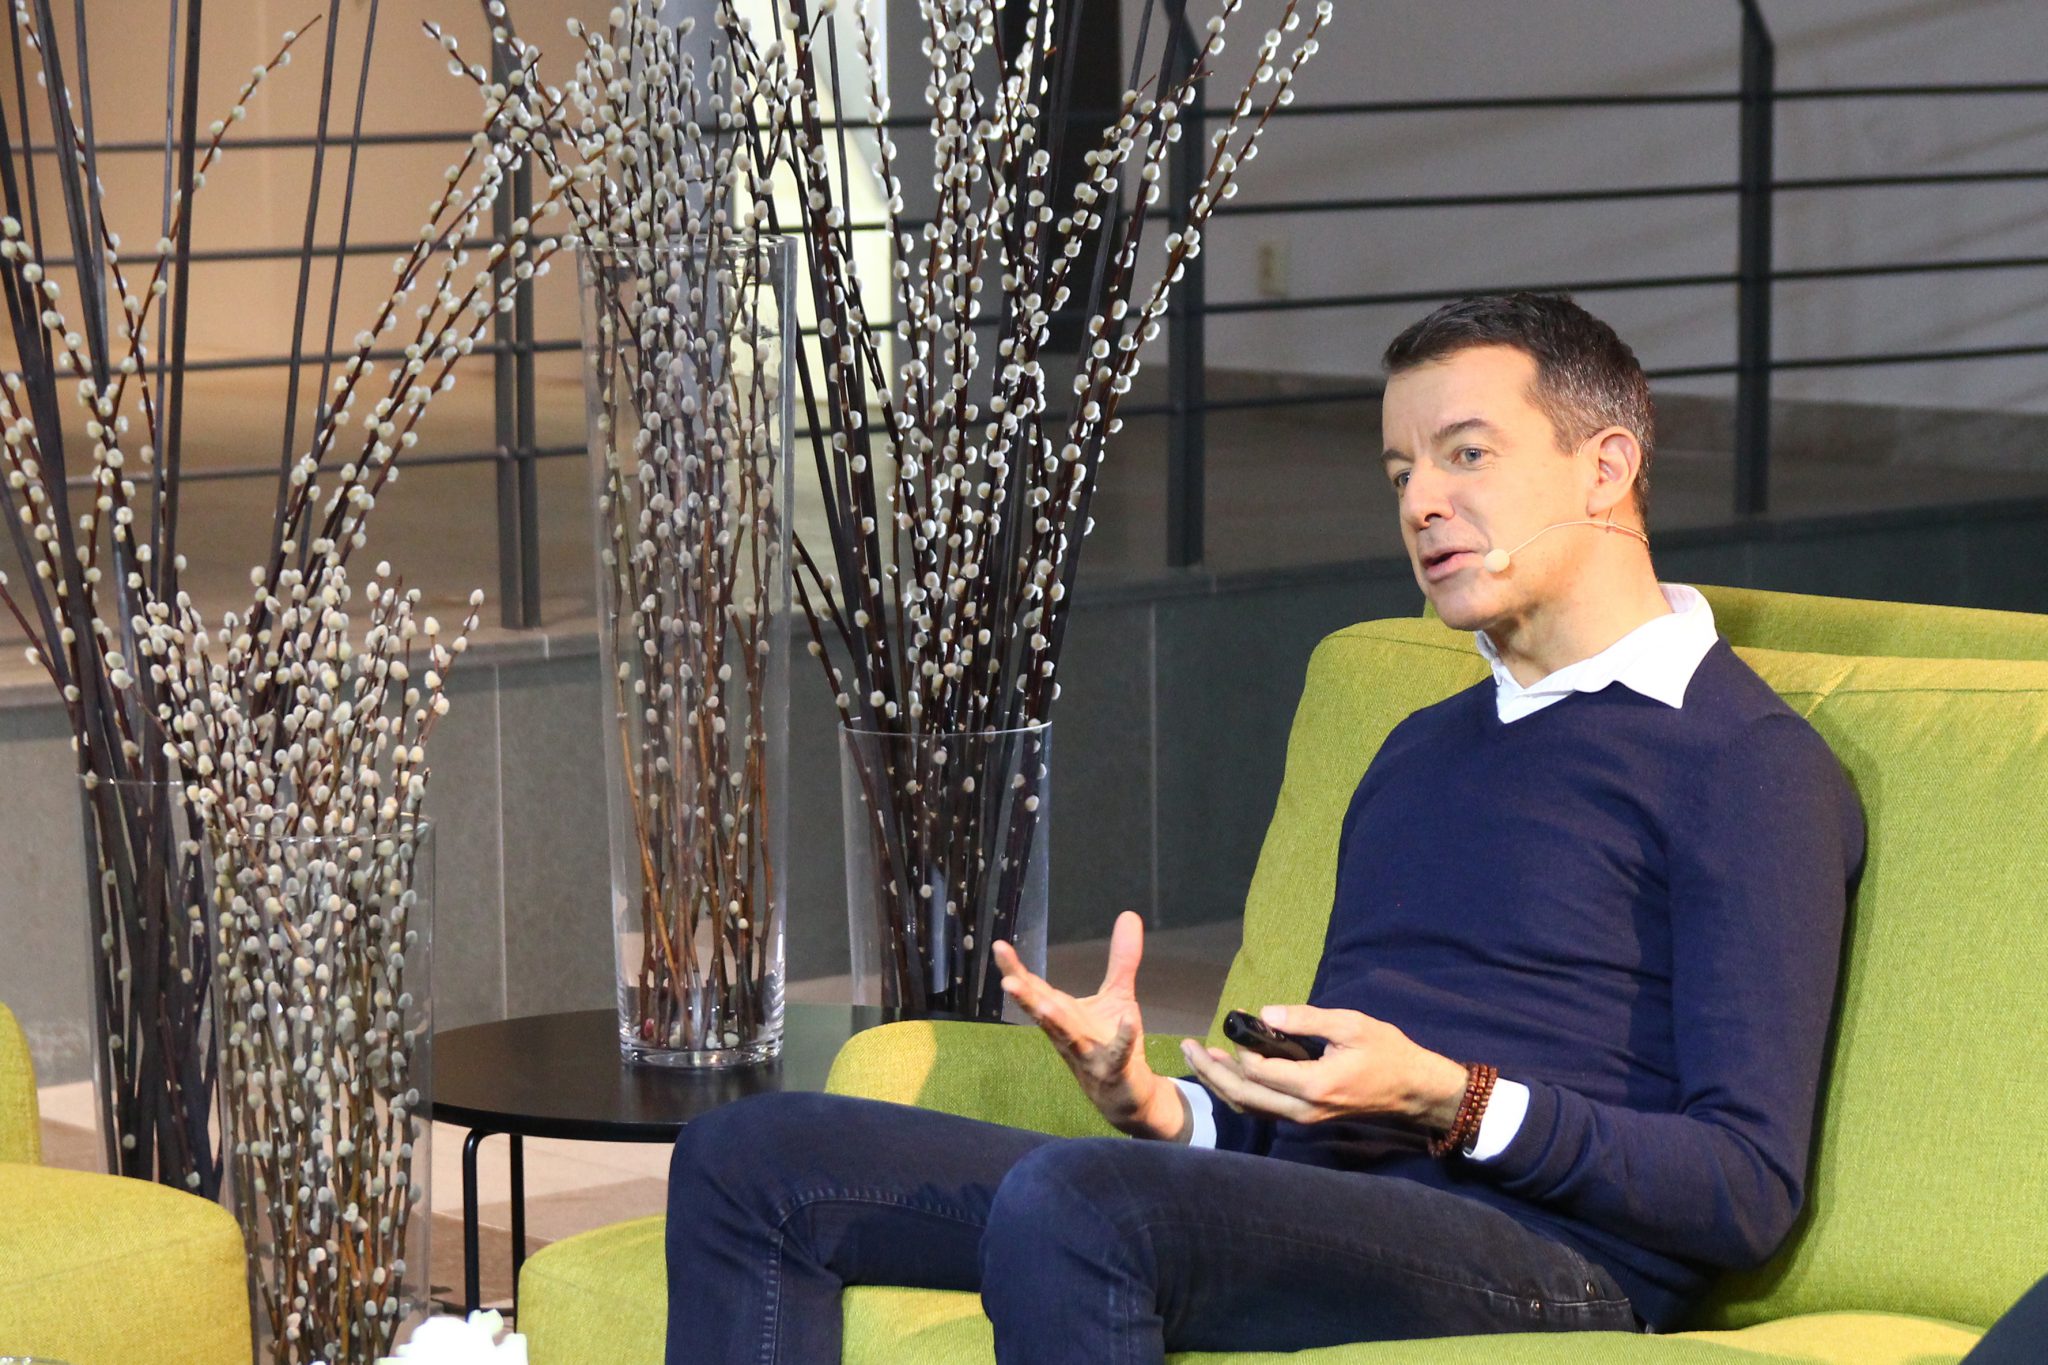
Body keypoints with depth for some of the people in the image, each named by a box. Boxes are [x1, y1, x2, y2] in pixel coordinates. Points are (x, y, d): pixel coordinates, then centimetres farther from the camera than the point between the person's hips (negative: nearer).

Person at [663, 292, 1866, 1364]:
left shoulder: (1744, 764, 0)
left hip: (1543, 1260, -9)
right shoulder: (1420, 751, 29)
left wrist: (1448, 1099, -19)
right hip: (1302, 1206, 9)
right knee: (752, 1160, -3)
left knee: (1067, 1200, -37)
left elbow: (1750, 1192, -9)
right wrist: (1162, 1104, 6)